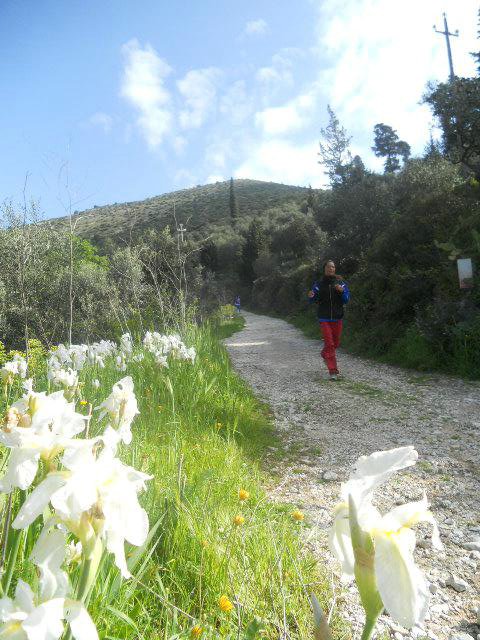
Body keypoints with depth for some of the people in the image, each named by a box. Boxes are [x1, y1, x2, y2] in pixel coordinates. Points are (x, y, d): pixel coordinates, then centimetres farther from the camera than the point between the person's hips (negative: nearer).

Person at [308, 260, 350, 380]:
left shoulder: (341, 283, 1)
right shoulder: (319, 284, -1)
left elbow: (346, 300, -1)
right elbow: (314, 299, -3)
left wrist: (342, 291, -22)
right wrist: (311, 296, -27)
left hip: (337, 318, 3)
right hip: (324, 318, -2)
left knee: (336, 343, 15)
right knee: (329, 343, -9)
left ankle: (324, 354, 46)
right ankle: (333, 371, -4)